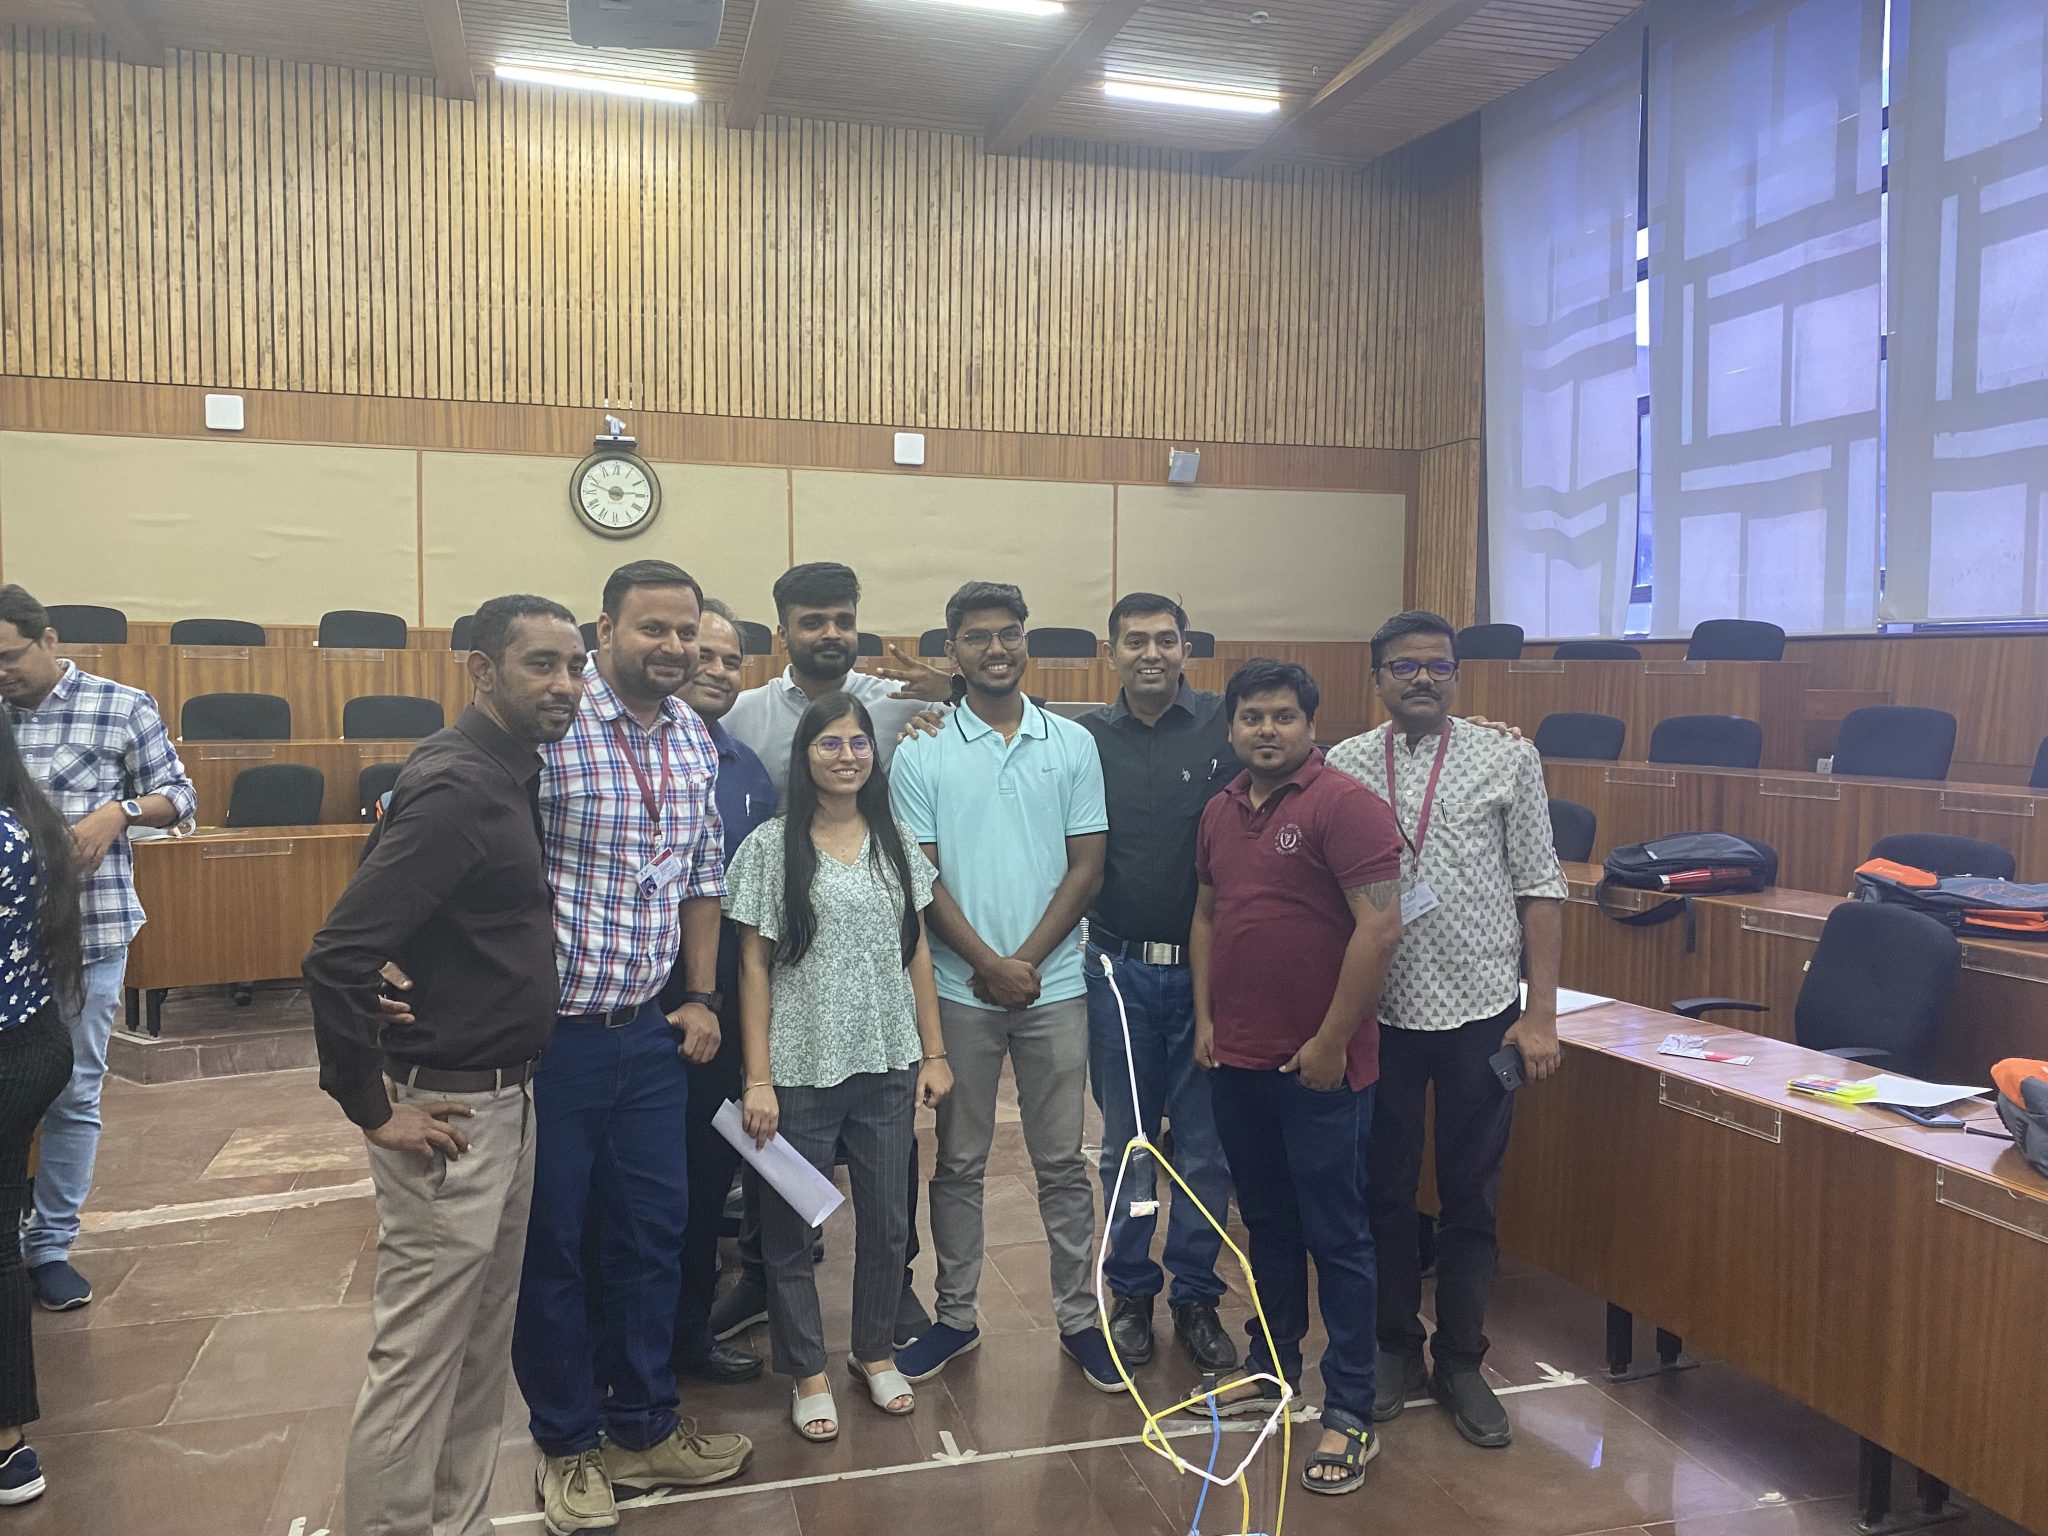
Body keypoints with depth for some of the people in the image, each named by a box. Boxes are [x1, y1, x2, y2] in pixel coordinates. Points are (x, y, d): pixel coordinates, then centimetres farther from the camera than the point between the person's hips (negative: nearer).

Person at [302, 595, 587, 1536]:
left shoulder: (508, 771, 8)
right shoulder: (455, 788, -21)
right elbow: (336, 958, -26)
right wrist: (373, 1106, -18)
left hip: (504, 1098, 10)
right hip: (449, 1112, -10)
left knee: (481, 1347, 20)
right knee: (417, 1360, 4)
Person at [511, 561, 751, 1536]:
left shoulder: (695, 738, 5)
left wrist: (702, 995, 11)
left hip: (652, 1033, 6)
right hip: (552, 1033, -6)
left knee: (654, 1229, 14)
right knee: (550, 1241, 10)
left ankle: (642, 1428, 33)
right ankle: (567, 1446, 29)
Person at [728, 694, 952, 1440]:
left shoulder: (896, 842, 5)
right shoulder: (773, 846, -6)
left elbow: (916, 953, 8)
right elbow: (754, 967, -6)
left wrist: (933, 1053, 5)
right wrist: (758, 1078, -9)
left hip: (887, 1064, 3)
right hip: (801, 1069, -3)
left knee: (886, 1218, 14)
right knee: (790, 1225, 8)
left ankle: (876, 1351, 35)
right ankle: (807, 1371, 27)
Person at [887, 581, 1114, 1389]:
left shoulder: (1073, 744, 3)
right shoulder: (921, 753, -1)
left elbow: (1086, 867, 1)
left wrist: (1029, 960, -8)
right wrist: (990, 964, -11)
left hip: (1054, 985, 1)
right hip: (960, 988, 0)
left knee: (1062, 1162, 9)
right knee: (959, 1163, 11)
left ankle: (1079, 1317, 22)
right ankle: (955, 1315, 26)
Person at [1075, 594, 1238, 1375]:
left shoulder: (1227, 726, -3)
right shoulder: (1086, 737, 2)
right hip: (1118, 967, 1)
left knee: (1205, 1143, 9)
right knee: (1126, 1142, 12)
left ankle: (1196, 1297, 24)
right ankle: (1131, 1294, 26)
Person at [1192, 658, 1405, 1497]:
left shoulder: (1344, 804, -13)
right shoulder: (1221, 811, 9)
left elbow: (1379, 926, -18)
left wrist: (1331, 1041, -17)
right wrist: (1206, 1018, 10)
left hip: (1319, 1064, -6)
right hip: (1238, 1059, 7)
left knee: (1336, 1234, 4)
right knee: (1266, 1223, 19)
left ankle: (1350, 1413, 16)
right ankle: (1271, 1367, 35)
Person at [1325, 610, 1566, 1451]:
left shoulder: (1508, 760, -1)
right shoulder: (1343, 767, 1)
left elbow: (1539, 889, -1)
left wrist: (1541, 1013, -5)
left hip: (1480, 1009, -1)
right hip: (1379, 1010, 1)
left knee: (1471, 1199, 11)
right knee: (1386, 1192, 12)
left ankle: (1460, 1362, 27)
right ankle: (1395, 1348, 31)